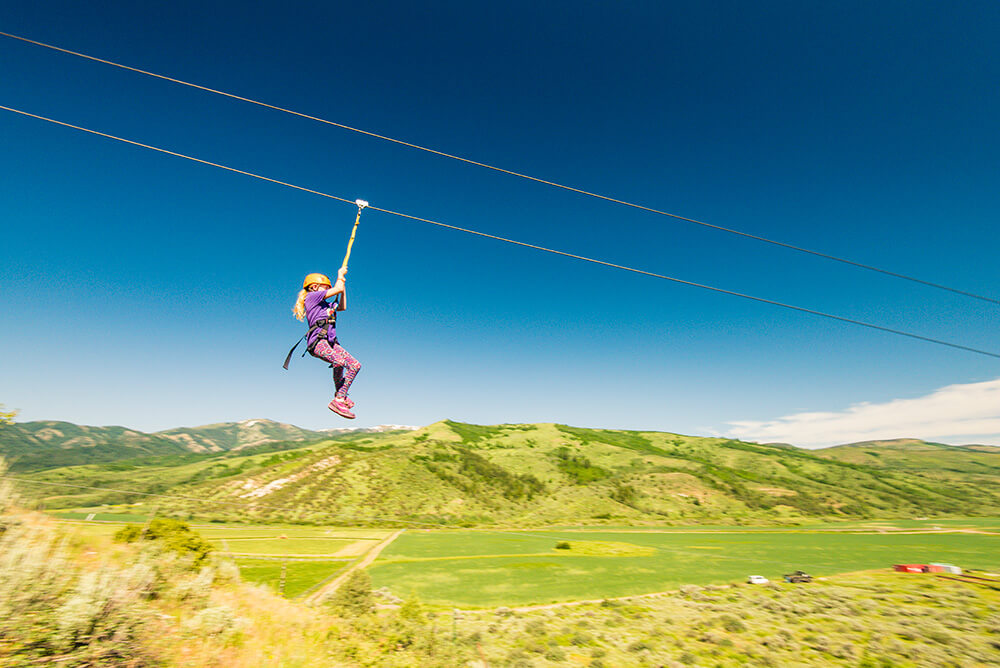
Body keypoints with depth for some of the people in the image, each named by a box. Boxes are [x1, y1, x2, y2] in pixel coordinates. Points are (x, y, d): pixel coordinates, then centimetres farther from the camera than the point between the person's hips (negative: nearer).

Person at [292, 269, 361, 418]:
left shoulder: (324, 304, 27)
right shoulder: (312, 296, 3)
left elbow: (342, 307, 34)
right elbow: (338, 289, -2)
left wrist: (342, 282, 34)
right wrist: (340, 275, 16)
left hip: (330, 342, 9)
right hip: (317, 341, -9)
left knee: (355, 365, -3)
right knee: (339, 361, -33)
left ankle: (340, 397, 3)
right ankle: (339, 397, -18)